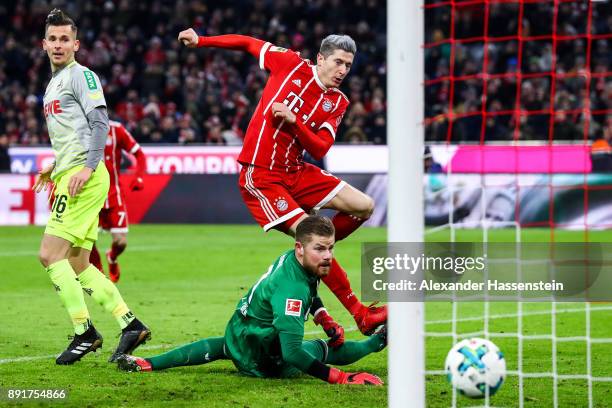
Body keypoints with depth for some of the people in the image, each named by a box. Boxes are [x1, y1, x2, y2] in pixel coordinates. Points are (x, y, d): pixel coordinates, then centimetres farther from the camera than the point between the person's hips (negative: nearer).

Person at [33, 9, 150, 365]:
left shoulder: (81, 75, -4)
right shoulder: (53, 84, 24)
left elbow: (99, 122, -14)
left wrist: (88, 166, -23)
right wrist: (55, 167, 27)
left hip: (83, 177, -10)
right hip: (69, 176, 10)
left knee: (51, 254, -14)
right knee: (77, 265, 7)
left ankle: (85, 332, -11)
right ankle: (131, 325, 9)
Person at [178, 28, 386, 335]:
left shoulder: (338, 103, 4)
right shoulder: (292, 65, -6)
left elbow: (320, 150, -5)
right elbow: (248, 44, 5)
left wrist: (293, 121, -20)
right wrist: (200, 40, 0)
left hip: (295, 172, 6)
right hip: (260, 176, -6)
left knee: (363, 207, -1)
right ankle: (361, 315, -17)